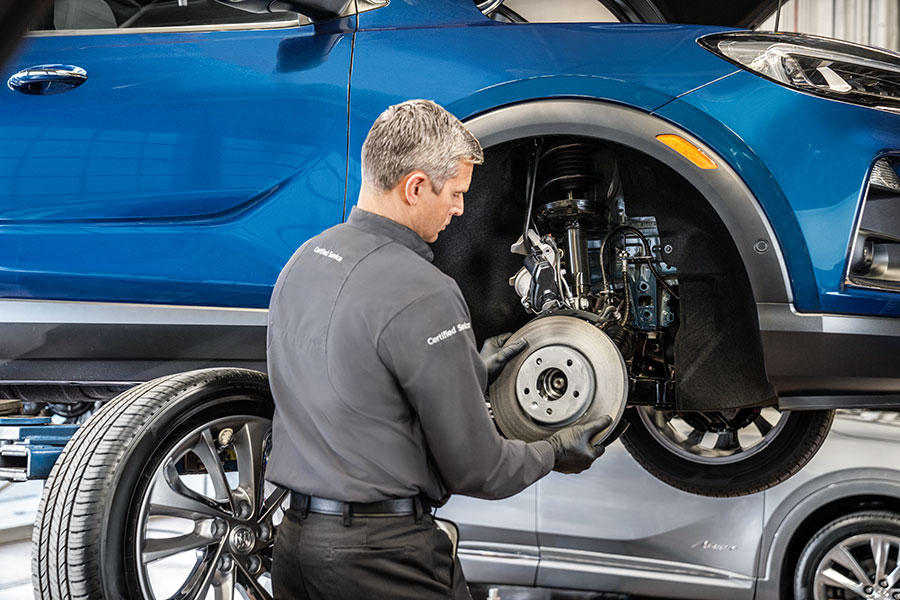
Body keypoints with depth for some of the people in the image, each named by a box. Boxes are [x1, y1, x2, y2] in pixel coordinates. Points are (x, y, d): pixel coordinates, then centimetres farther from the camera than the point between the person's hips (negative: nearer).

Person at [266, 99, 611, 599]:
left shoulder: (302, 262, 7)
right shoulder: (423, 295, -19)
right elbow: (475, 470, -13)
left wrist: (472, 373, 24)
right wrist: (555, 453, 5)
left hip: (295, 539, 8)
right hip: (382, 554, -8)